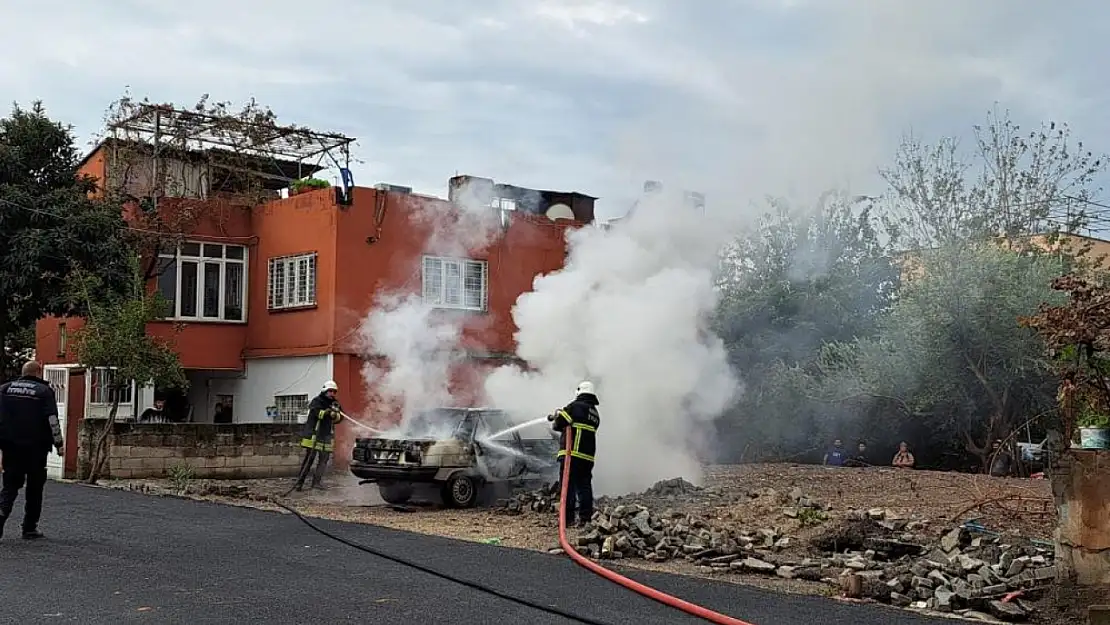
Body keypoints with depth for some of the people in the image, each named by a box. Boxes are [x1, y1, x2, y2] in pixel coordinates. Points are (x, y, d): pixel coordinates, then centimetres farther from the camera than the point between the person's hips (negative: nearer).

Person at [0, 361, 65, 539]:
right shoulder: (44, 391, -3)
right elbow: (52, 419, -10)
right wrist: (58, 444, -4)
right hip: (35, 447, -3)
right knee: (34, 488, 9)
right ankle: (30, 528, 12)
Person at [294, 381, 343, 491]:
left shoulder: (335, 403, 11)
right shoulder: (316, 401, -5)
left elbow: (339, 417, 0)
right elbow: (315, 412, -25)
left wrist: (335, 414, -23)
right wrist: (326, 412, -41)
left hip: (327, 437, 5)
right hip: (314, 435, -5)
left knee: (323, 460, 3)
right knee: (309, 458, -5)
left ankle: (317, 482, 8)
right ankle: (299, 482, -1)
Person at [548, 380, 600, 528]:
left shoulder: (576, 406, -5)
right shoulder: (595, 414, 19)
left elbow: (559, 423, -10)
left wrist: (556, 418, 12)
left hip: (572, 453, -7)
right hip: (588, 456, 7)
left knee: (568, 486, -3)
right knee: (584, 486, 10)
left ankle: (568, 518, -5)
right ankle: (585, 517, 8)